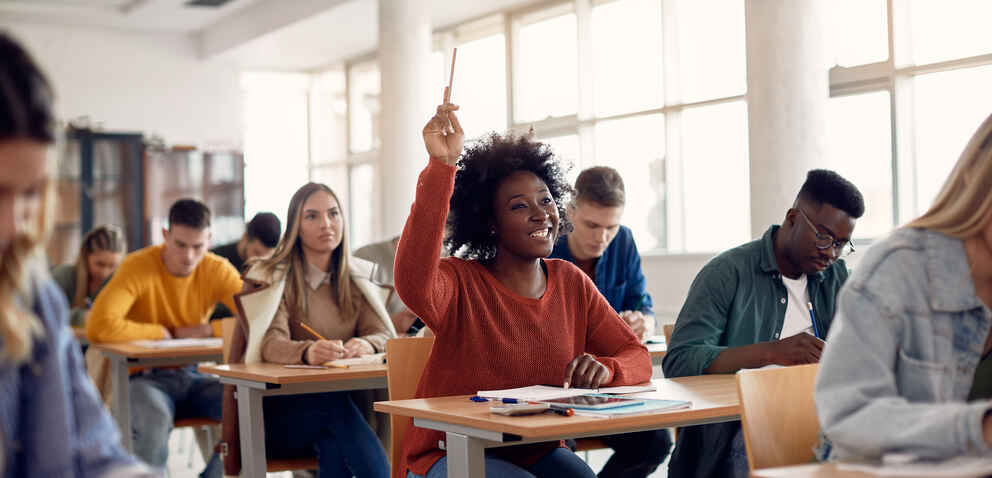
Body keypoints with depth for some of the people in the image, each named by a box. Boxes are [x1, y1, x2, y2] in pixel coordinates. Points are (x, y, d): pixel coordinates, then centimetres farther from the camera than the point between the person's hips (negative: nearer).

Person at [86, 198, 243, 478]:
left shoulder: (218, 270, -2)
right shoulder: (138, 266, -14)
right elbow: (98, 327, -27)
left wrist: (202, 330, -17)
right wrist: (162, 333, -16)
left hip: (193, 374, 4)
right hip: (144, 377, -4)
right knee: (156, 419, -38)